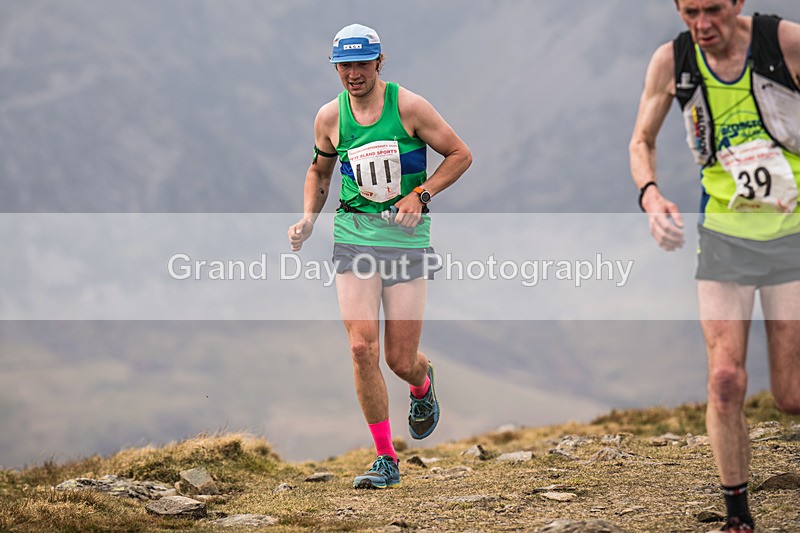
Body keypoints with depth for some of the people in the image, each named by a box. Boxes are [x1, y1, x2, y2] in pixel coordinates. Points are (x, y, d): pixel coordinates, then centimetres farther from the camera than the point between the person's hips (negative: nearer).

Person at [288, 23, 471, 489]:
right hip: (354, 236, 2)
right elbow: (319, 171, 21)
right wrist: (308, 219, 4)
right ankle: (386, 461, -2)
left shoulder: (408, 106, -8)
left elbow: (460, 155, -1)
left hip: (407, 238, -2)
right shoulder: (329, 117, 2)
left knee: (401, 361, 0)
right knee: (362, 347, -13)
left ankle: (423, 382, 41)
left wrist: (420, 195, -13)